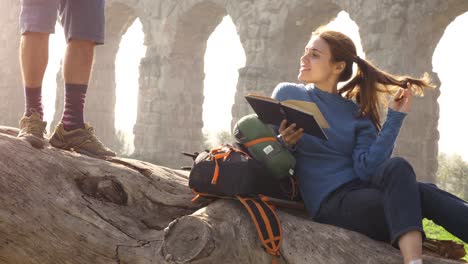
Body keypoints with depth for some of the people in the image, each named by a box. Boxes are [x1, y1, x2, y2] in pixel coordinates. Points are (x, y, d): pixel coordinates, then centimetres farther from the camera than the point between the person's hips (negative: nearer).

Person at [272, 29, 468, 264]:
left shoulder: (357, 113, 13)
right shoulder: (287, 94, 8)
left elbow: (366, 169, -4)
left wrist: (394, 118, -5)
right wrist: (285, 146, -11)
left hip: (362, 191, 4)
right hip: (331, 203, -4)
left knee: (425, 195, -28)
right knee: (398, 168, -31)